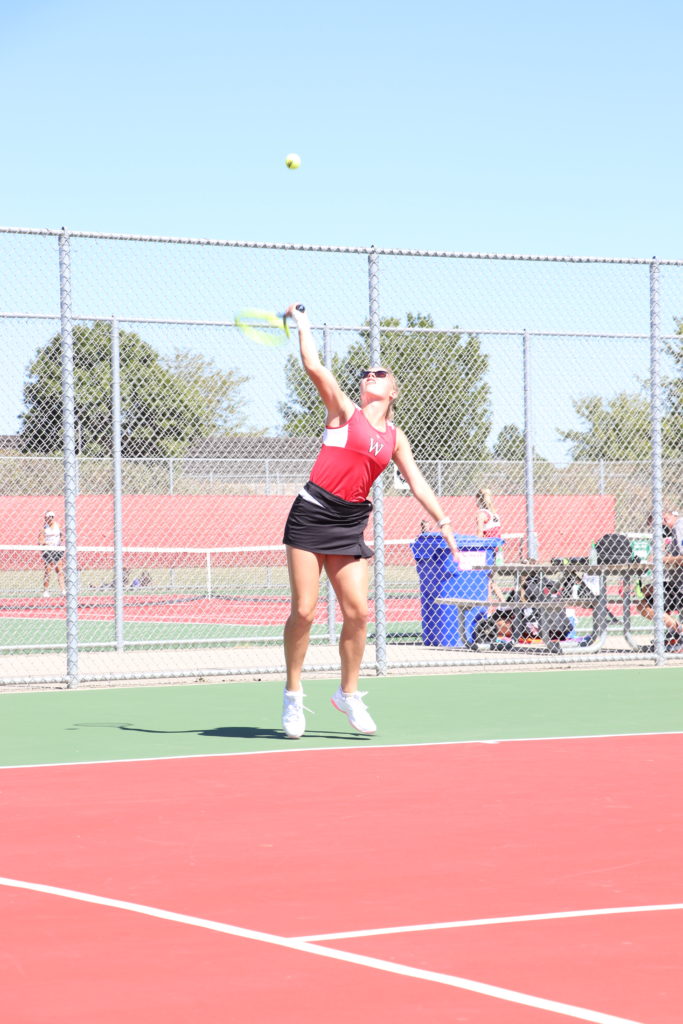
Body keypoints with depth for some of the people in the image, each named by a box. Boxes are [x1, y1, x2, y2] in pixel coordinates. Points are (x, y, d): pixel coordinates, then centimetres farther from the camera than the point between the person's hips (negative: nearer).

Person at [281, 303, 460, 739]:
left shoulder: (395, 438, 14)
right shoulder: (344, 410, 1)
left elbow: (417, 483, 17)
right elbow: (314, 366, -9)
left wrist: (444, 522, 12)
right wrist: (302, 321, -1)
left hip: (350, 524, 4)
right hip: (312, 515, -4)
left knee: (358, 611, -4)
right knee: (304, 611, -6)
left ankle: (349, 693, 14)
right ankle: (293, 695, 7)